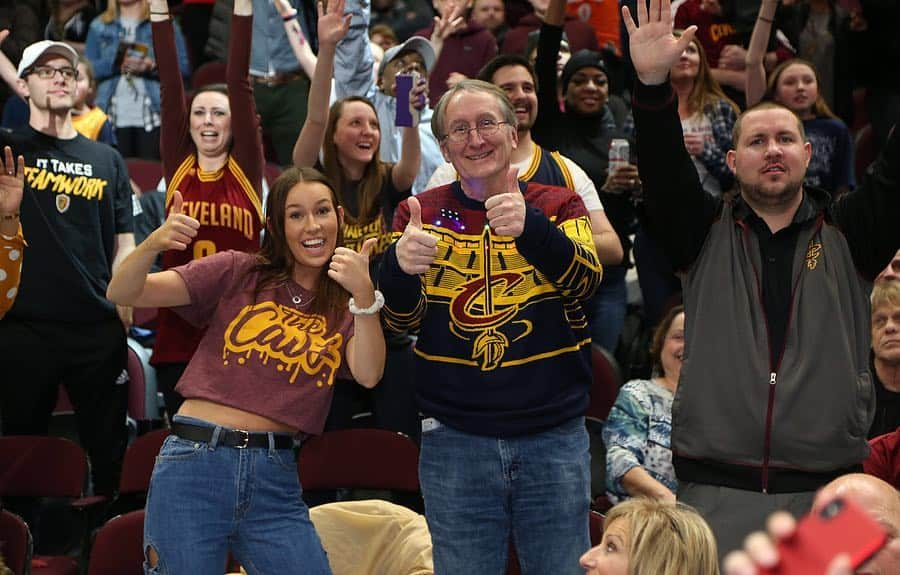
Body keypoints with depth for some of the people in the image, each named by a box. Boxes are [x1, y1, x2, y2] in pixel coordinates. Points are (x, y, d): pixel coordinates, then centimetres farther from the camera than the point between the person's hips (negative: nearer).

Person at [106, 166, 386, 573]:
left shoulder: (345, 306, 11)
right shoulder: (239, 274, 5)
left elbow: (368, 375, -9)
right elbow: (122, 293, -2)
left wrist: (364, 294, -23)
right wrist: (153, 244, -22)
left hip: (274, 479, 2)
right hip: (195, 467, -2)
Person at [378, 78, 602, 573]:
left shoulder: (559, 206, 4)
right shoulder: (420, 214, 5)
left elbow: (584, 281, -15)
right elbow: (400, 319, -5)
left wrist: (530, 229, -35)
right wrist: (400, 266, -28)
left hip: (554, 437, 0)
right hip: (454, 441, 0)